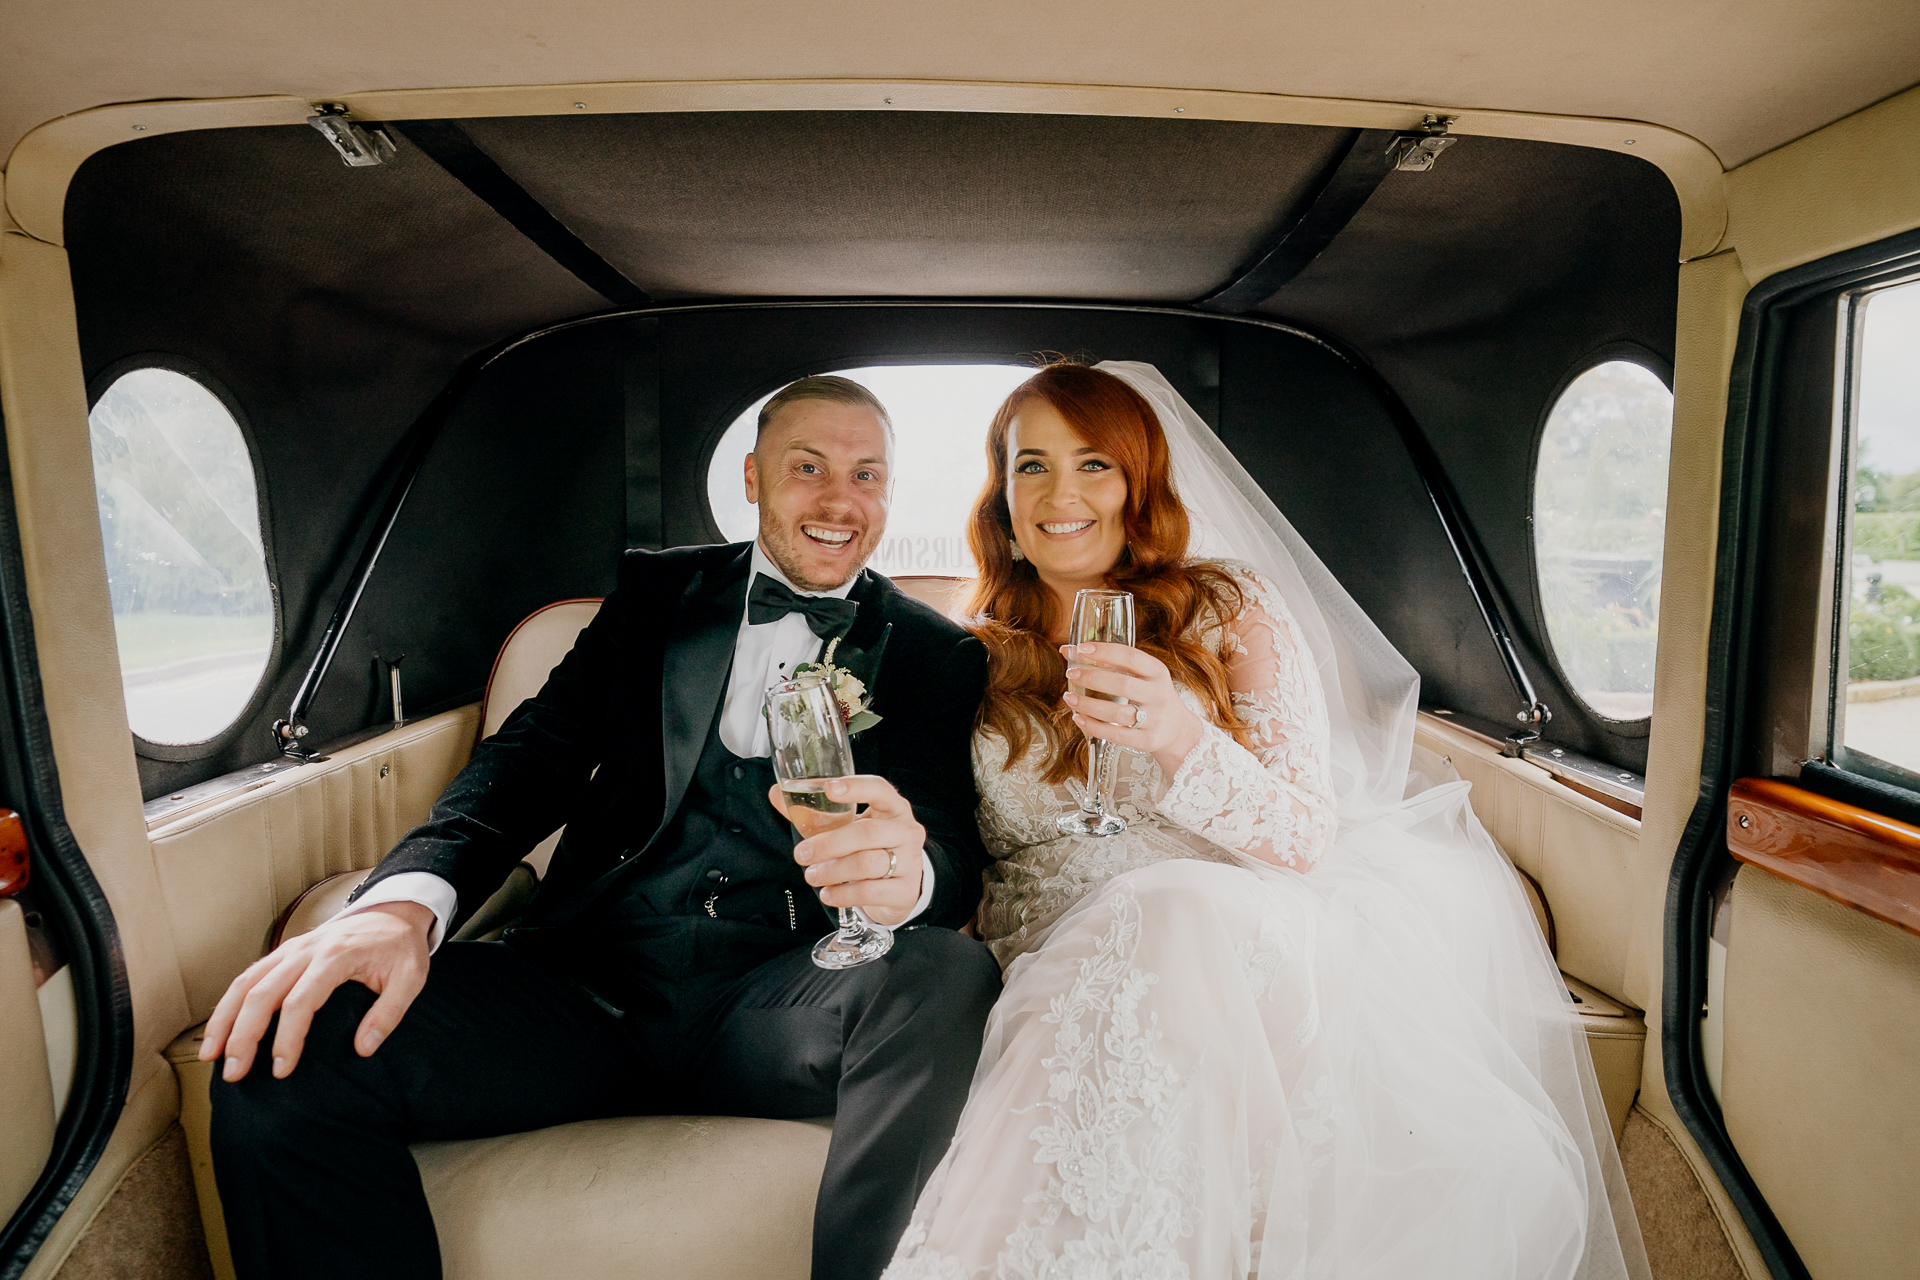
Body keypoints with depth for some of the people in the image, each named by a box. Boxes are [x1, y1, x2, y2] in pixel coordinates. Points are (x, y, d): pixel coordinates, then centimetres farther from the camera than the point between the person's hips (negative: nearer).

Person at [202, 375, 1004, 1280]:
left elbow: (956, 856, -2)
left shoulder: (936, 654, 9)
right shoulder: (658, 593, 15)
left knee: (948, 975, -32)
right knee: (279, 1058, -18)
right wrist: (405, 899, -16)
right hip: (588, 979, 2)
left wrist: (909, 872, -29)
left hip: (783, 1001, -1)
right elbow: (539, 748, 5)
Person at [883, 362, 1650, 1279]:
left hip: (1234, 939, -1)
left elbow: (1309, 840, -5)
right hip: (1058, 972, 2)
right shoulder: (982, 661, 12)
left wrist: (1180, 738, -24)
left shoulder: (1229, 611, 4)